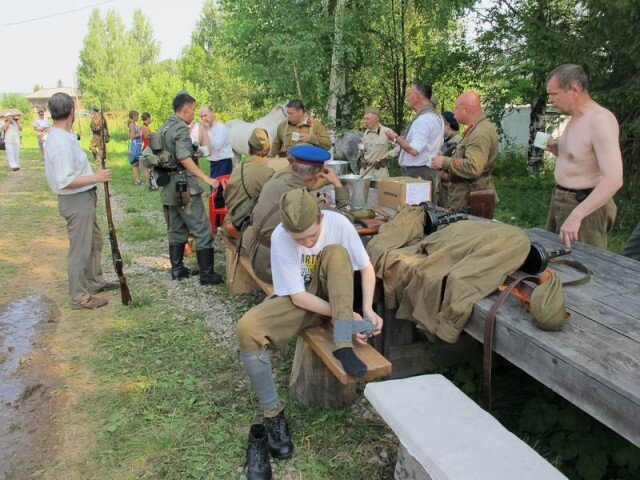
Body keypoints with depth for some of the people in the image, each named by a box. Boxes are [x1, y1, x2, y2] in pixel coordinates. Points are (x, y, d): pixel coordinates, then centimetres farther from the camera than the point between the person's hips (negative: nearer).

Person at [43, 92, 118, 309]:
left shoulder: (64, 137, 7)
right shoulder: (61, 143, -25)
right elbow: (65, 181, -29)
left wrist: (94, 173, 15)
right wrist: (96, 178, -24)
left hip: (84, 198, 10)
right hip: (76, 201, -10)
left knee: (94, 241, 24)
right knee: (80, 248, 0)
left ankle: (94, 281, 40)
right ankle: (80, 297, 13)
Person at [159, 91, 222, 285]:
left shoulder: (164, 128, 14)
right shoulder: (181, 129, -14)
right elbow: (184, 158, -26)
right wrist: (206, 178, -28)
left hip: (170, 187, 9)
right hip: (185, 187, -9)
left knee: (176, 229, 17)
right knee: (203, 231, -4)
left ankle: (177, 269, 22)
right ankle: (206, 274, -1)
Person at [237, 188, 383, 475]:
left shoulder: (338, 223, -21)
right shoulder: (280, 237, -25)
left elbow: (367, 268, -10)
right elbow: (299, 296, -23)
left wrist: (367, 309, -25)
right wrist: (345, 317, -28)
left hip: (333, 294, 1)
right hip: (299, 299, 0)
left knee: (337, 251, -31)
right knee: (247, 329, -28)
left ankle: (342, 345, -32)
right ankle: (273, 415, -14)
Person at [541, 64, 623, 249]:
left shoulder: (600, 119, -21)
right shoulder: (575, 118, 9)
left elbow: (614, 180, -29)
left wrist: (576, 215, -36)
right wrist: (556, 149, 3)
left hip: (585, 205, -9)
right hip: (560, 199, 10)